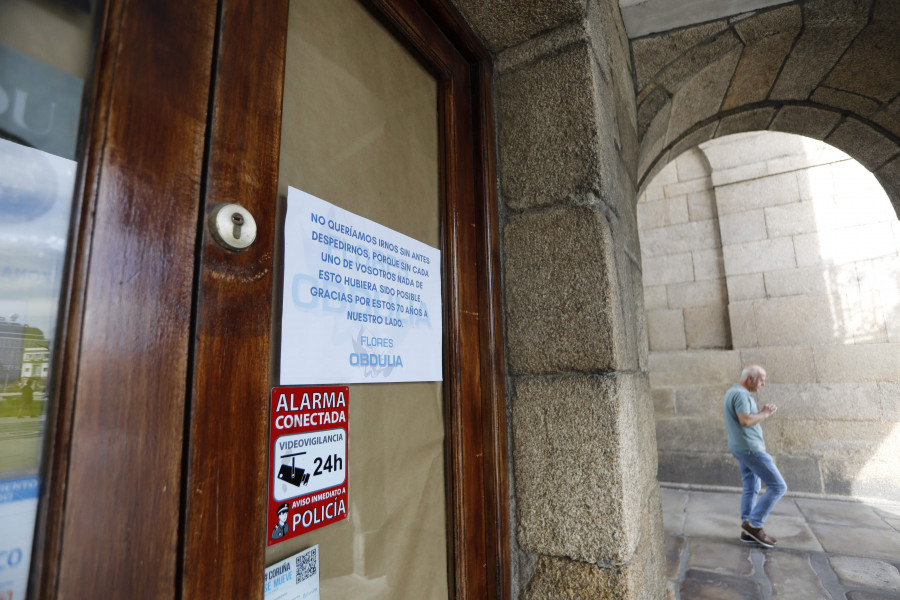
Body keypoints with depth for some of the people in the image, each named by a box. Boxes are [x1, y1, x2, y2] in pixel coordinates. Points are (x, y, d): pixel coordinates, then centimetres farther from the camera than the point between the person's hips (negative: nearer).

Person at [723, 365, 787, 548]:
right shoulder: (741, 394, -17)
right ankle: (754, 524, 0)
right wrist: (765, 413, -13)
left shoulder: (731, 393, 15)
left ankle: (748, 531, 15)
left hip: (741, 448, 10)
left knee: (751, 489, 13)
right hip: (750, 448, -10)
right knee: (778, 486, -3)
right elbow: (745, 421, -29)